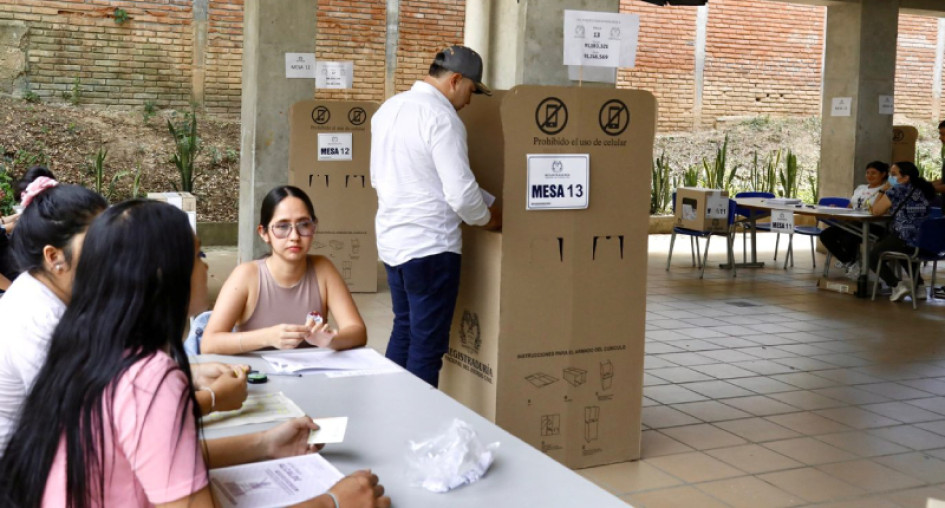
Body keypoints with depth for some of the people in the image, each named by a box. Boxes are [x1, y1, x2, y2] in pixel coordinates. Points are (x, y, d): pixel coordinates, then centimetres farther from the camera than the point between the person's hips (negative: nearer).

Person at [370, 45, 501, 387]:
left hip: (391, 240, 9)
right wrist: (489, 219, -2)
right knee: (428, 345, 1)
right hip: (430, 246, -9)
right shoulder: (442, 118, -17)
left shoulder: (389, 108, 10)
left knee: (403, 331, 20)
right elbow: (461, 192, -20)